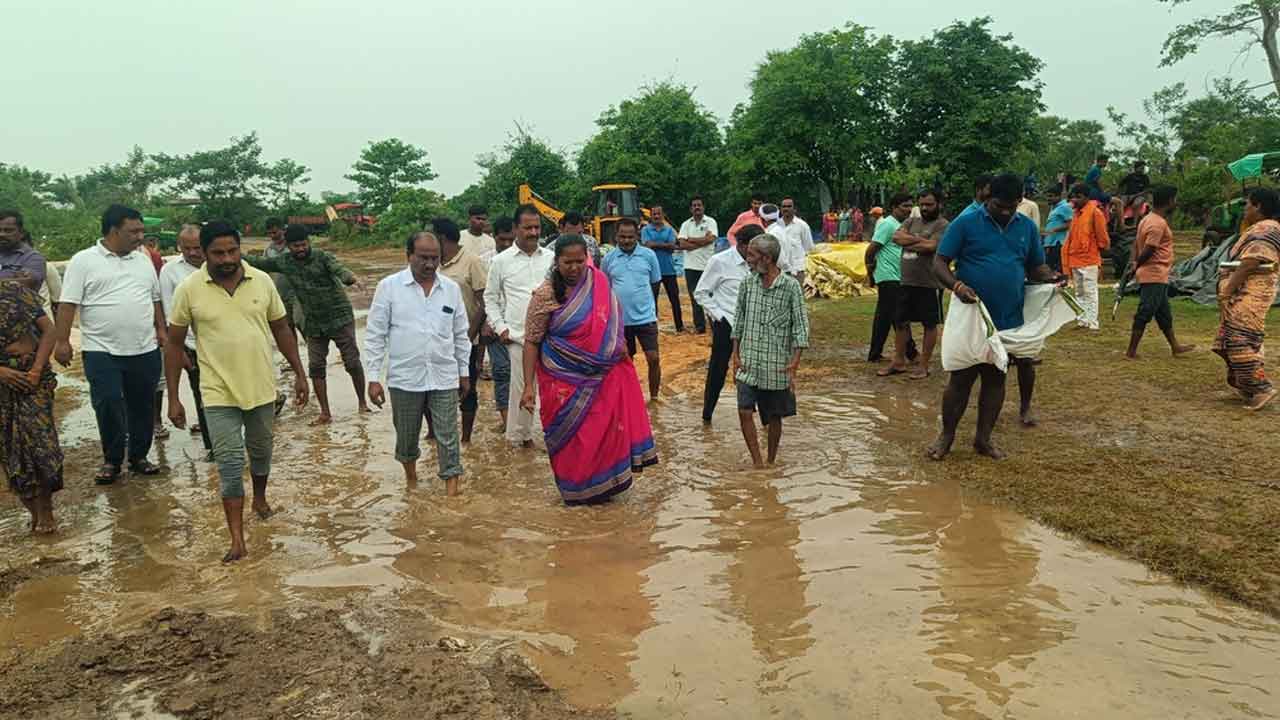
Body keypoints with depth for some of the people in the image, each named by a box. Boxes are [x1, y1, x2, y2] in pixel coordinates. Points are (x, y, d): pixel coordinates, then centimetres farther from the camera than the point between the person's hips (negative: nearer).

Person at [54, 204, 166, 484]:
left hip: (145, 351, 4)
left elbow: (155, 299, 19)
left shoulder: (144, 260, 12)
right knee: (108, 407, -4)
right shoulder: (83, 261, -3)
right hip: (101, 352, -4)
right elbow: (67, 304, -6)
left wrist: (161, 329, 11)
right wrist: (62, 341, -10)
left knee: (143, 407, 10)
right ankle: (112, 461, 12)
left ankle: (139, 458, 23)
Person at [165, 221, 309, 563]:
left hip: (262, 388, 3)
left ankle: (260, 499, 47)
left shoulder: (262, 281, -4)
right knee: (230, 463, -3)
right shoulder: (189, 289, -9)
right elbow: (174, 344, -2)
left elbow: (281, 329, 6)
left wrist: (299, 373, 4)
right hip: (219, 393, -2)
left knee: (261, 450, 20)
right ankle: (237, 538, 3)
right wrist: (173, 398, -4)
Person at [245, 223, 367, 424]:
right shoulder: (284, 263, 2)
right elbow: (258, 262, 13)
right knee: (315, 367, 1)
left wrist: (351, 278, -51)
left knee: (352, 362, -2)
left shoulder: (323, 257, -11)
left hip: (340, 318, -4)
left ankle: (362, 402, 16)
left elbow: (339, 270, -29)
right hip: (314, 324, 4)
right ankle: (325, 413, 9)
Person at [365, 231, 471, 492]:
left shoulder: (452, 288, 3)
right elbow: (375, 335, -3)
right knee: (406, 434, 15)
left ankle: (451, 484, 11)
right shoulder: (389, 286, -5)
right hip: (404, 378, -1)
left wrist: (464, 371, 13)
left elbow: (461, 334, 11)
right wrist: (374, 378, -6)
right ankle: (410, 472, 40)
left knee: (447, 436, 3)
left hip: (444, 377, 1)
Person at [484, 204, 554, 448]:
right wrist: (500, 327, 1)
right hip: (518, 334, -1)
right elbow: (490, 298, 10)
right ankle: (520, 435, 16)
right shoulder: (501, 260, 3)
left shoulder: (551, 258, 7)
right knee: (521, 386, 1)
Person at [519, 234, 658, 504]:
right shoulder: (546, 295, -13)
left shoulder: (598, 282, -1)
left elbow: (613, 319, 17)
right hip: (566, 380, -3)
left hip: (603, 376, 3)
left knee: (605, 430, 7)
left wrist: (619, 345, 3)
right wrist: (529, 386, -15)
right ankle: (576, 489, 28)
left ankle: (603, 485, 26)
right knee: (572, 437, 8)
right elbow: (532, 342, -10)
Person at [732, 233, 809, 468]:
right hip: (748, 363, 3)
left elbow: (800, 326, -7)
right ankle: (757, 462, 5)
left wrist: (794, 362, -14)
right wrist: (736, 356, 5)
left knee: (774, 416, 9)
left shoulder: (791, 286, -9)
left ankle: (771, 462, 26)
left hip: (776, 365, -3)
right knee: (744, 411, -6)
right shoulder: (747, 284, 2)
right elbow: (739, 321, 9)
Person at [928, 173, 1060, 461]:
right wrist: (956, 285, -27)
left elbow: (1036, 267, 14)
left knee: (995, 378, 11)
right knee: (961, 378, 2)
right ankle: (947, 435, 18)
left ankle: (984, 438, 24)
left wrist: (1051, 277, -9)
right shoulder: (966, 223, -6)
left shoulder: (1027, 227, 7)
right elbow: (939, 263, -8)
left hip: (1009, 319, 4)